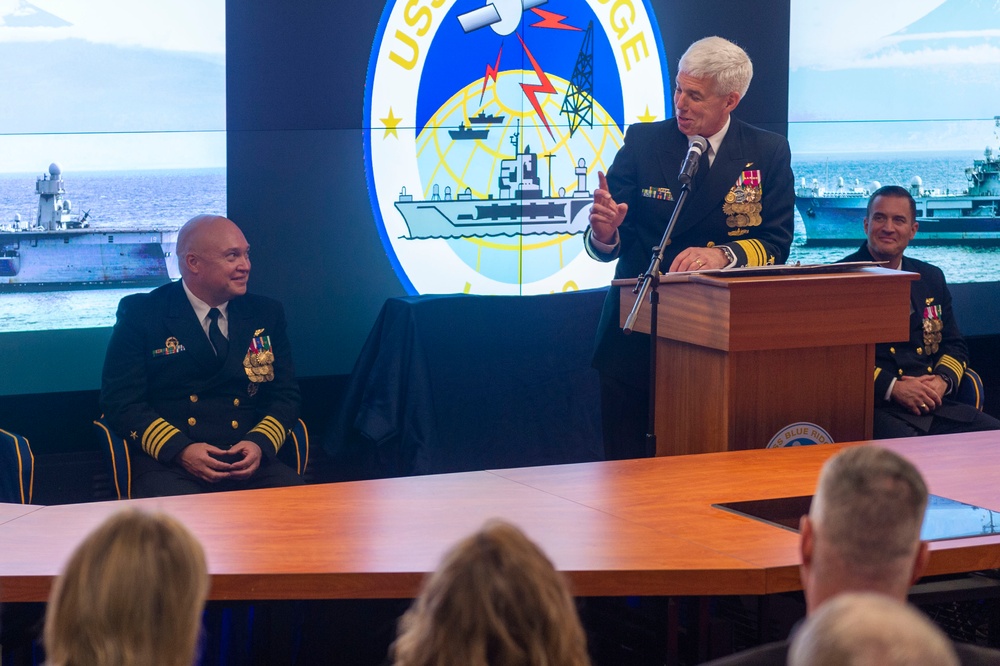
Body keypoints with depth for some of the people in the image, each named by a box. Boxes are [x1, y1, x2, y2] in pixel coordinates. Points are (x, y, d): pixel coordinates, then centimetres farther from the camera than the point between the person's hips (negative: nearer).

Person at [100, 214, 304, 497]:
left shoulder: (266, 314, 16)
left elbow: (285, 395, 14)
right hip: (167, 464, -3)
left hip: (249, 462, 4)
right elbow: (120, 400, -2)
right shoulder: (140, 313, 5)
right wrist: (179, 450, -17)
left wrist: (260, 444, -8)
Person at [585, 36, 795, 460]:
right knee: (625, 462, 4)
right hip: (638, 333, 1)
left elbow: (776, 243, -5)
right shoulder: (643, 142, 2)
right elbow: (611, 247, -1)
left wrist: (722, 254, -24)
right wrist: (604, 233, -25)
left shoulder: (768, 152, 2)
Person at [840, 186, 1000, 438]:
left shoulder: (932, 278, 22)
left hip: (933, 405, 7)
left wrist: (943, 380, 0)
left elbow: (954, 345, 24)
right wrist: (892, 387, -16)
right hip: (875, 406, -6)